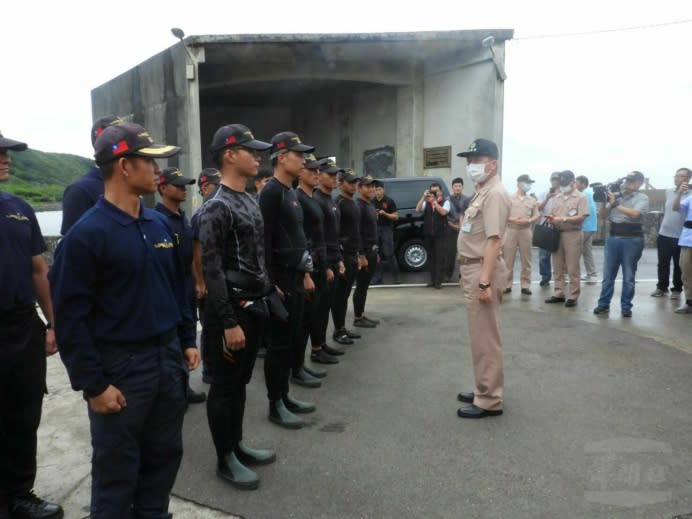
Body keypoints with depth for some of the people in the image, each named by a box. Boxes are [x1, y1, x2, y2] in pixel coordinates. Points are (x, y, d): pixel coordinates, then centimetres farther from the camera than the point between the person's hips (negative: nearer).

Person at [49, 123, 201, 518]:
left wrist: (187, 341, 10)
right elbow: (70, 316, -15)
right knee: (118, 469, 12)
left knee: (164, 456, 20)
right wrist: (93, 384, -14)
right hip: (120, 366, -6)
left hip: (169, 358, 6)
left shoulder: (161, 224, 5)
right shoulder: (87, 233, -15)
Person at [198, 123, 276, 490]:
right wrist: (229, 322, -20)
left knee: (240, 382, 19)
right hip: (231, 310, -9)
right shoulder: (216, 208, -16)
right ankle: (225, 460, 21)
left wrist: (268, 294, 16)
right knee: (223, 386, 6)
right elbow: (212, 270, -20)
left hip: (254, 306, 9)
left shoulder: (250, 202, 12)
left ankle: (237, 445, 34)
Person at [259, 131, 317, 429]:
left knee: (292, 341, 15)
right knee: (278, 343, 0)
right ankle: (275, 405, 12)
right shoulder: (271, 193, -14)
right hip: (280, 280, -9)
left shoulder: (291, 193, 15)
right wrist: (271, 285, -21)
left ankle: (285, 396, 27)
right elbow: (264, 242, -19)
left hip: (295, 278, 10)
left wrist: (305, 274, 19)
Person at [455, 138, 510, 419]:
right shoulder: (481, 192, 17)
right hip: (473, 269, 10)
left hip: (483, 271, -10)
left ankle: (489, 401, 6)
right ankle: (483, 391, 28)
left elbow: (493, 240, -23)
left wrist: (485, 282, -27)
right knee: (480, 337, 16)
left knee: (485, 338, -4)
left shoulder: (494, 193, -14)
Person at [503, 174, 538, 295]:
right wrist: (512, 219, -18)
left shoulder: (532, 200, 9)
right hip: (511, 230, -2)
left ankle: (525, 285, 11)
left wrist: (528, 220, -11)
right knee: (508, 259, 0)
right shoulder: (510, 198, 1)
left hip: (525, 231, 3)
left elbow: (536, 215, 8)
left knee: (526, 259, 5)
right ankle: (507, 284, 8)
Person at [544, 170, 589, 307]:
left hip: (573, 234, -6)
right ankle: (559, 294, 17)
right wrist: (550, 218, -6)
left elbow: (581, 217, -12)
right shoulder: (557, 198, 15)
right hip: (557, 234, 6)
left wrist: (563, 219, -21)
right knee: (558, 267, 9)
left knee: (572, 268, -1)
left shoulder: (581, 197, -3)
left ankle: (573, 296, 4)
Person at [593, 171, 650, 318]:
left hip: (632, 240, -4)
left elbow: (635, 213, -19)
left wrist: (615, 204, -15)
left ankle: (626, 307, 11)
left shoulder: (642, 198, -1)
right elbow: (603, 216, 11)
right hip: (613, 238, 4)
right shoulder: (615, 196, 11)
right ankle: (604, 304, 13)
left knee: (628, 276, 3)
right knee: (608, 274, 6)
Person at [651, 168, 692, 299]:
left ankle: (676, 289, 19)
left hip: (680, 237, -4)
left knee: (678, 266, 7)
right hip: (664, 235, 4)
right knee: (663, 264, 12)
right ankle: (661, 287, 25)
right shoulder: (668, 192, 7)